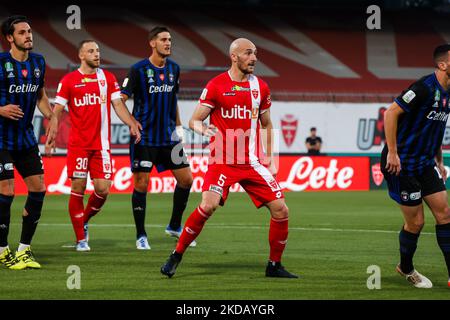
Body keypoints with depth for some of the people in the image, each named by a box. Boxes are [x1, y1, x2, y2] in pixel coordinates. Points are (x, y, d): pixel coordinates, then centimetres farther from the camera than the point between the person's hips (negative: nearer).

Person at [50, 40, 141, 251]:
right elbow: (58, 109, 0)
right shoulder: (69, 81, 1)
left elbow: (118, 105, 8)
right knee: (78, 189, -3)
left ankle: (84, 221, 25)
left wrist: (131, 124, -7)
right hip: (78, 144, -3)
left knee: (103, 189, -4)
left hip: (101, 144, 3)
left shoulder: (108, 78, 10)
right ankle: (80, 239, 6)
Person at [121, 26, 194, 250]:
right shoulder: (139, 69, -9)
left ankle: (174, 227, 21)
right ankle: (141, 236, 8)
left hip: (168, 137, 6)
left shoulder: (174, 68, 7)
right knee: (141, 184, -4)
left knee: (186, 179, 4)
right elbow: (121, 99, -8)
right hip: (144, 138, -5)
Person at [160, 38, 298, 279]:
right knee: (208, 205, -25)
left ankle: (274, 265, 14)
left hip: (252, 163, 4)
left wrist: (269, 157, 12)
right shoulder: (216, 85, -4)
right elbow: (194, 120, -3)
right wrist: (203, 129, -26)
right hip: (222, 161, -4)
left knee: (280, 210, -4)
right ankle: (176, 257, -9)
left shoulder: (260, 87, 9)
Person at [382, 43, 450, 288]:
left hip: (425, 164, 8)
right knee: (415, 221, -2)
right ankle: (406, 268, 23)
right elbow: (391, 113, -22)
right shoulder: (425, 88, -20)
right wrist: (392, 153, -22)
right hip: (402, 164, -8)